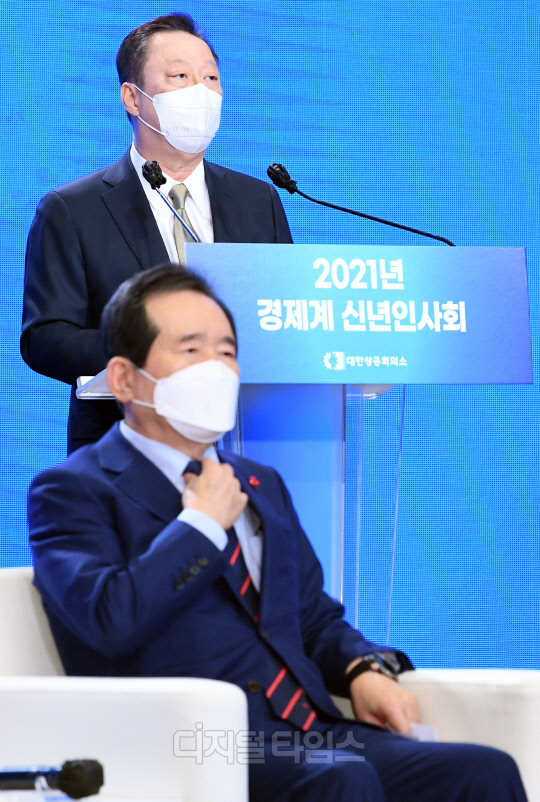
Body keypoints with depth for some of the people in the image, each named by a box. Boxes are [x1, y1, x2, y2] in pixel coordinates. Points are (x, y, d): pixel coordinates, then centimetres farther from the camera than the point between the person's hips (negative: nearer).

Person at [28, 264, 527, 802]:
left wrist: (365, 668, 8)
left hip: (310, 728, 7)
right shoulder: (73, 490, 4)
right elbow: (112, 617, -15)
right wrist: (204, 523, -2)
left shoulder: (260, 485, 29)